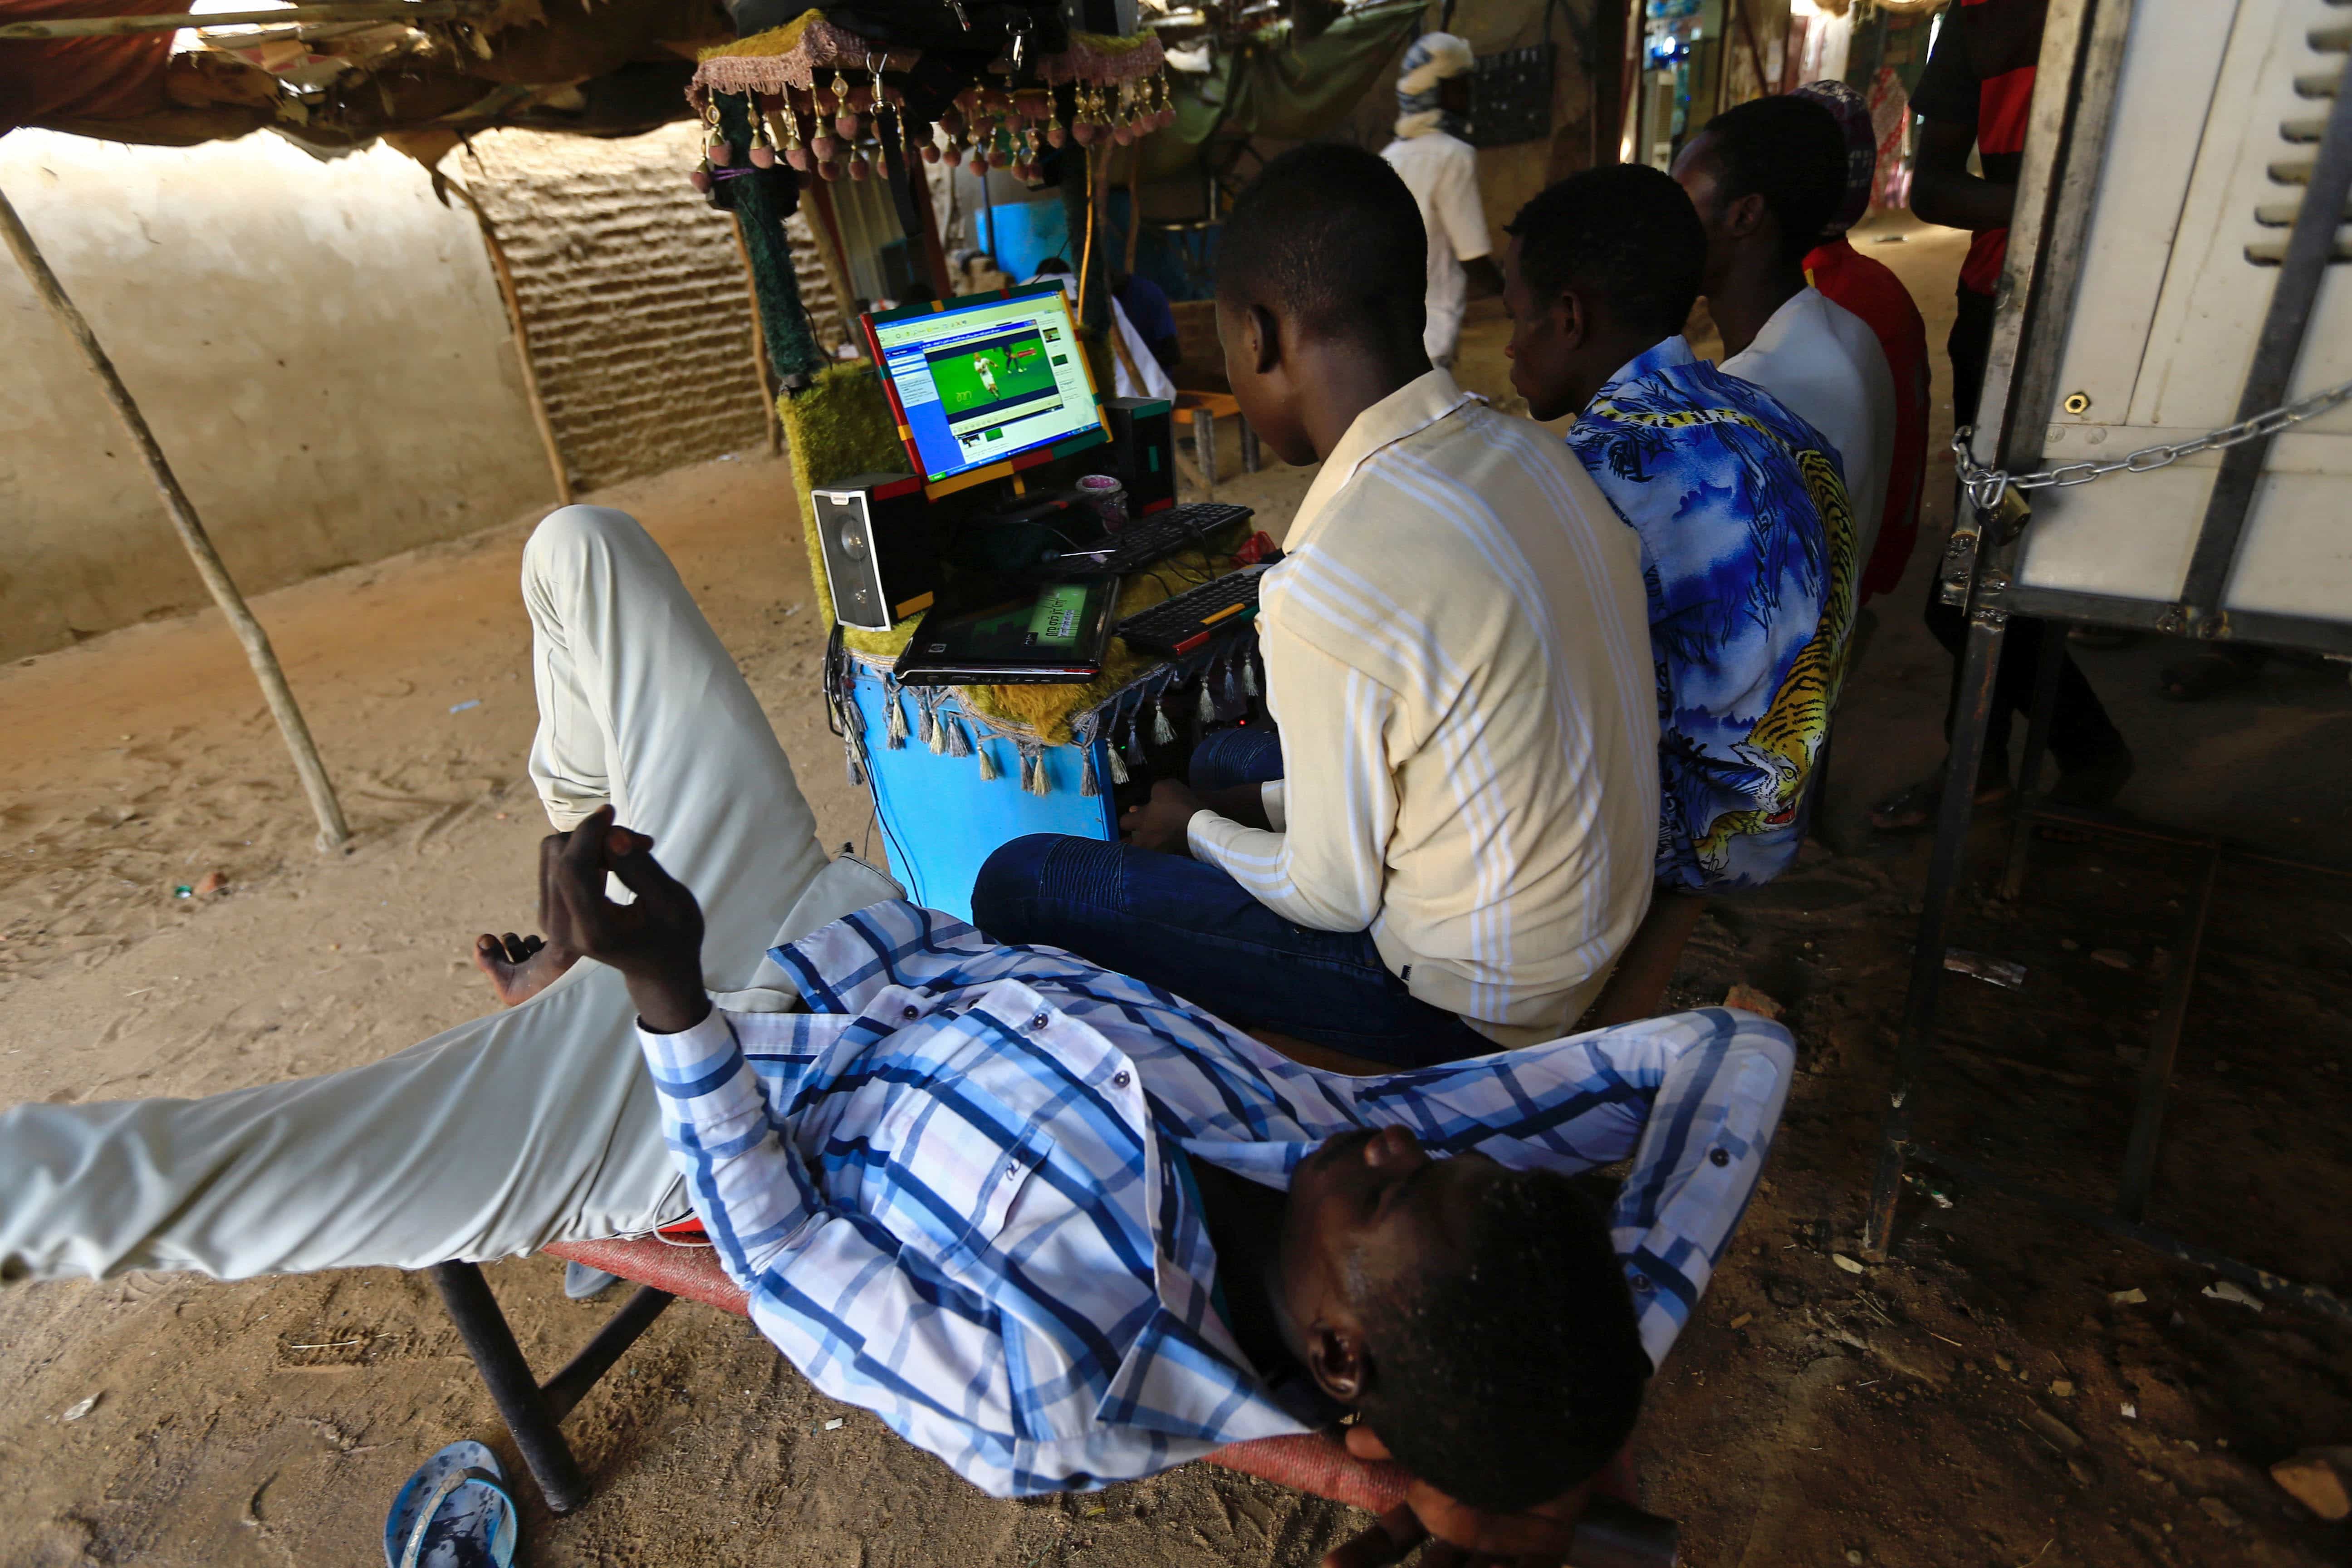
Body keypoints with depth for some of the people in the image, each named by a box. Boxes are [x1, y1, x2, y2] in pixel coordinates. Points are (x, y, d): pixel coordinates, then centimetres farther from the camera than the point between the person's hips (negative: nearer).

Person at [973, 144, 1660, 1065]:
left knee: (1017, 886, -2)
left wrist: (1197, 828, 1)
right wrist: (1247, 805, 7)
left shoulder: (1329, 590, -32)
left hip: (1473, 1004, -8)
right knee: (1224, 755, 26)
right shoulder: (1524, 449, -5)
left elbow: (1334, 898, -19)